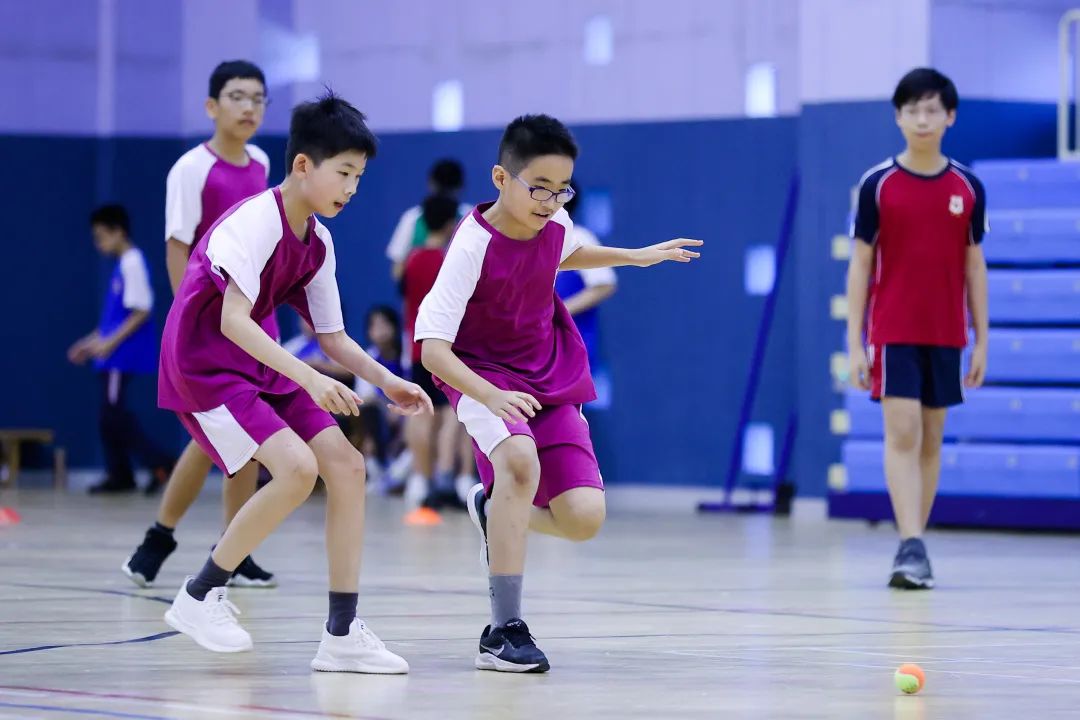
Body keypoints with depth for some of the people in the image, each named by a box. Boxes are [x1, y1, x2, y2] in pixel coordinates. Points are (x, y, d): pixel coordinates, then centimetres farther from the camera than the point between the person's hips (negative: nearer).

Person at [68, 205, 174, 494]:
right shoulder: (122, 265, 15)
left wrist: (111, 342, -21)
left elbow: (141, 311, -19)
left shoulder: (132, 263, -14)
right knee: (110, 417, 10)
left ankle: (160, 463, -13)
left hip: (124, 353, -10)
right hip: (114, 355, 10)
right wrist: (92, 341, 22)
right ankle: (119, 475, 14)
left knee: (114, 415, -12)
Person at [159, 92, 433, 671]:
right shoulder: (257, 221, -20)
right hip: (203, 366, -8)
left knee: (346, 465, -6)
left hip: (261, 369, 8)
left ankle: (342, 635, -3)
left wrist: (387, 382, -5)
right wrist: (310, 378, -35)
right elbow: (232, 321, -28)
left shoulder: (317, 242, 6)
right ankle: (198, 598, -6)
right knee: (297, 467, -24)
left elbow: (333, 338, 12)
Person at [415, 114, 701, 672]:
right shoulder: (473, 247, -23)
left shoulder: (555, 224, -5)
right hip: (483, 376, -5)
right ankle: (504, 631, -29)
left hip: (550, 380, 5)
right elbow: (432, 347, -30)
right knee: (520, 458, -37)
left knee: (583, 518, -12)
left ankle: (498, 510, 24)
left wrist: (637, 257, 20)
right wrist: (490, 396, -44)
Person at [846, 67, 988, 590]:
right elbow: (860, 263, 0)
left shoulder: (968, 188, 4)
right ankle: (911, 548, -18)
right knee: (902, 434, -13)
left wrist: (982, 340, 6)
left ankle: (914, 548, 15)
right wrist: (855, 341, -4)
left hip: (946, 335, 3)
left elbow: (974, 265, 9)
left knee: (931, 441, 7)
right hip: (893, 332, -3)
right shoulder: (878, 184, -3)